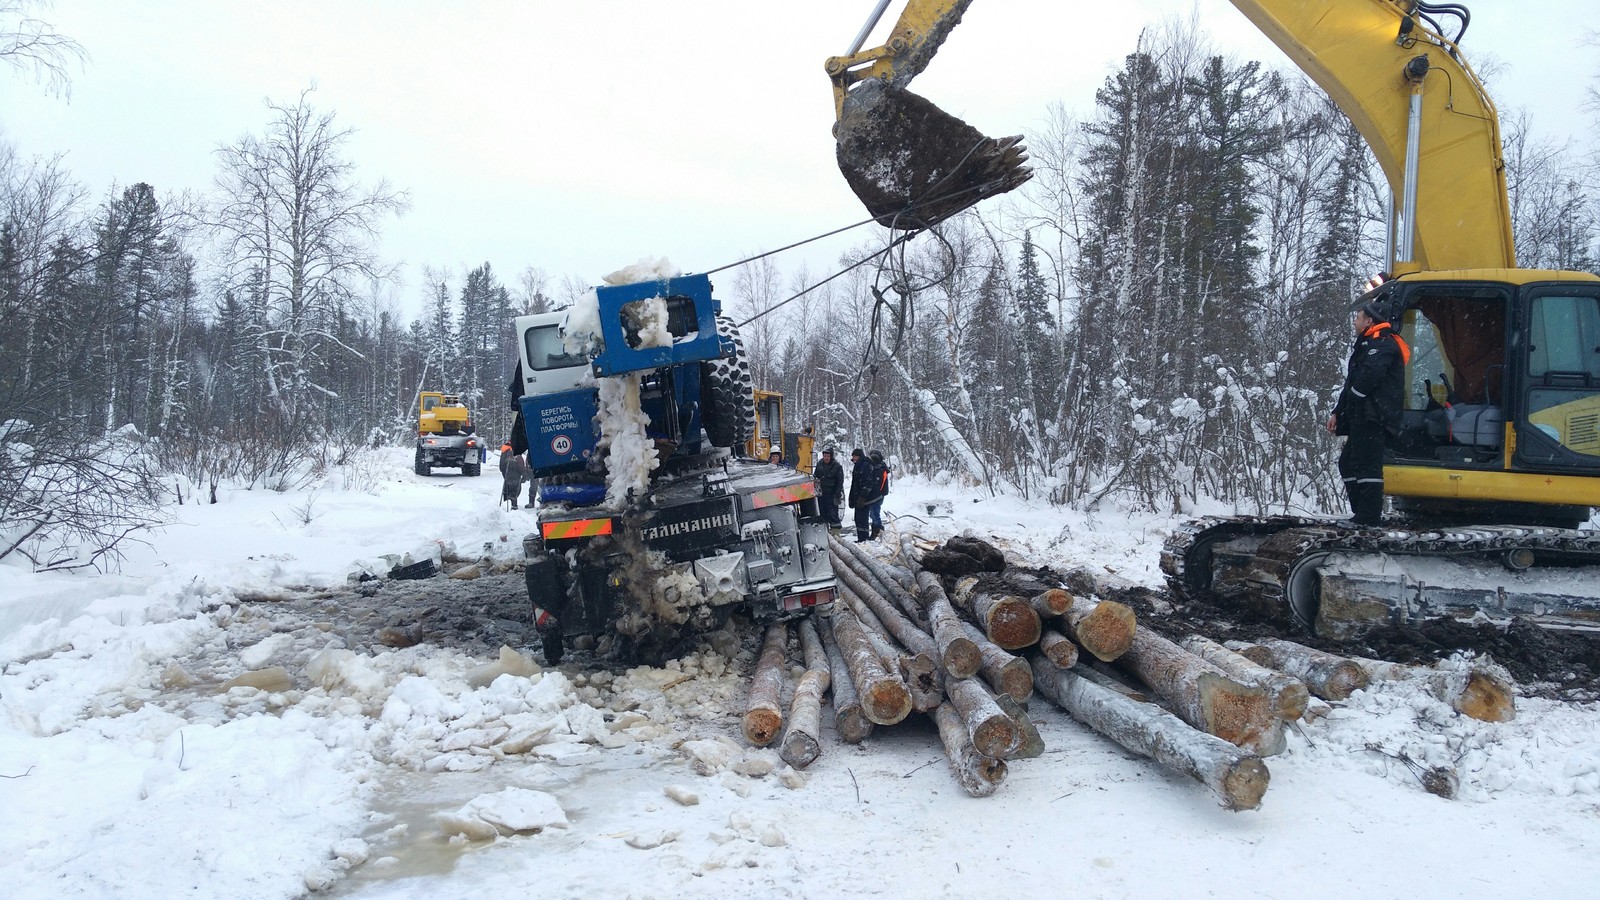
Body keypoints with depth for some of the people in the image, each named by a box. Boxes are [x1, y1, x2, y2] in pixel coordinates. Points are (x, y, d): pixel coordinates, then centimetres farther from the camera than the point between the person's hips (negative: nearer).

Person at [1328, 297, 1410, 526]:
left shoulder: (1382, 344, -8)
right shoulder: (1368, 344, 27)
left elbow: (1369, 376, -26)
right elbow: (1352, 382, 27)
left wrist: (1349, 400, -11)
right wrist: (1338, 412, 21)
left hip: (1373, 418, -11)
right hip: (1364, 418, 11)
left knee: (1366, 464, -13)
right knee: (1348, 462, 13)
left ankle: (1369, 516, -13)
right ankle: (1363, 513, 17)